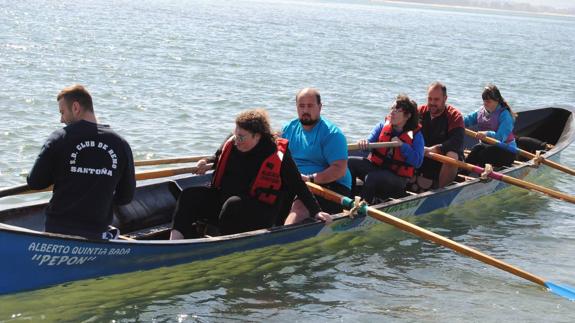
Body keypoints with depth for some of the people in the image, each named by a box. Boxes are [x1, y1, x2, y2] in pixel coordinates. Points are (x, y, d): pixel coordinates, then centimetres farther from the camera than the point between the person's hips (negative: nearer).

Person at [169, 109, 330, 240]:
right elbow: (219, 162, 27)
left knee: (234, 205, -38)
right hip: (221, 201, 6)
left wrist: (316, 211, -10)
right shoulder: (231, 144, 4)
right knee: (189, 196, -16)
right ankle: (175, 241, -35)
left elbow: (298, 187, -6)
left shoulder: (278, 154, -11)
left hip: (258, 215, -5)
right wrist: (206, 166, 8)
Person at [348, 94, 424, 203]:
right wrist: (364, 144, -27)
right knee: (350, 163, -19)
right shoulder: (382, 126, 6)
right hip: (376, 166, 5)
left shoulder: (415, 135, -5)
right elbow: (370, 141, -3)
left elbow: (418, 162, -14)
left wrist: (402, 145, -20)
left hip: (397, 178, -5)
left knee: (372, 177, -35)